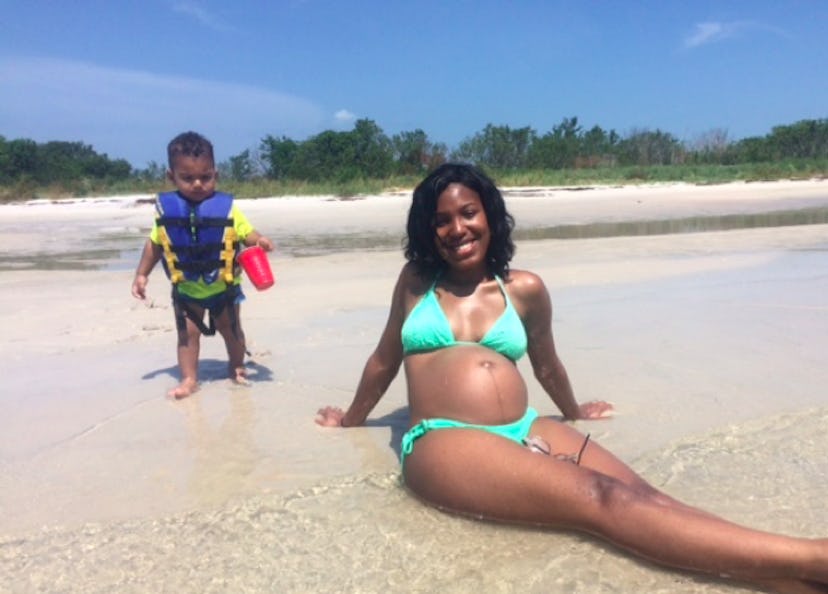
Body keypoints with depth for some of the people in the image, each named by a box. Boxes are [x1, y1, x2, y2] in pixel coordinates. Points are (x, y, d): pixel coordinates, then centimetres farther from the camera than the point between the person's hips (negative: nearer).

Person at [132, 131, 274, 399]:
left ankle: (236, 367, 38)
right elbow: (154, 244, 3)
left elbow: (246, 234, -10)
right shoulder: (166, 209, -8)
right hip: (186, 289, 1)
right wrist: (141, 275, 4)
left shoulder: (226, 207, -13)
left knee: (231, 329, 16)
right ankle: (189, 379, 19)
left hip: (223, 287, -1)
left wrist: (260, 240, -33)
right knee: (187, 333, 7)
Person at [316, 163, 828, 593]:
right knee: (598, 499, -30)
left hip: (527, 432, 4)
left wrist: (572, 412, 44)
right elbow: (385, 360, 26)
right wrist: (352, 419, 39)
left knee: (642, 496, -26)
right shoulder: (415, 281, 12)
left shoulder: (525, 289, 14)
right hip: (445, 442, -4)